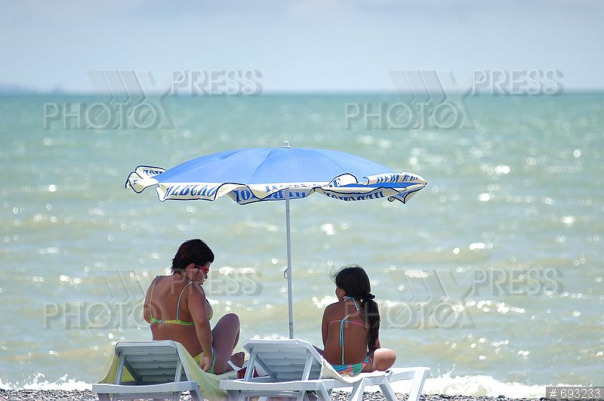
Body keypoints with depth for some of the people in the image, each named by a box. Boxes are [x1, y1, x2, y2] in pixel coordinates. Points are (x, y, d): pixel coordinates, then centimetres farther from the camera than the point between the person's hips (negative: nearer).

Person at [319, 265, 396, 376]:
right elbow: (375, 346, 13)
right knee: (391, 355, 21)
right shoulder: (368, 311, 3)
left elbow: (325, 342, 7)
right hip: (358, 366, -2)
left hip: (330, 367, 2)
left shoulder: (330, 310, 2)